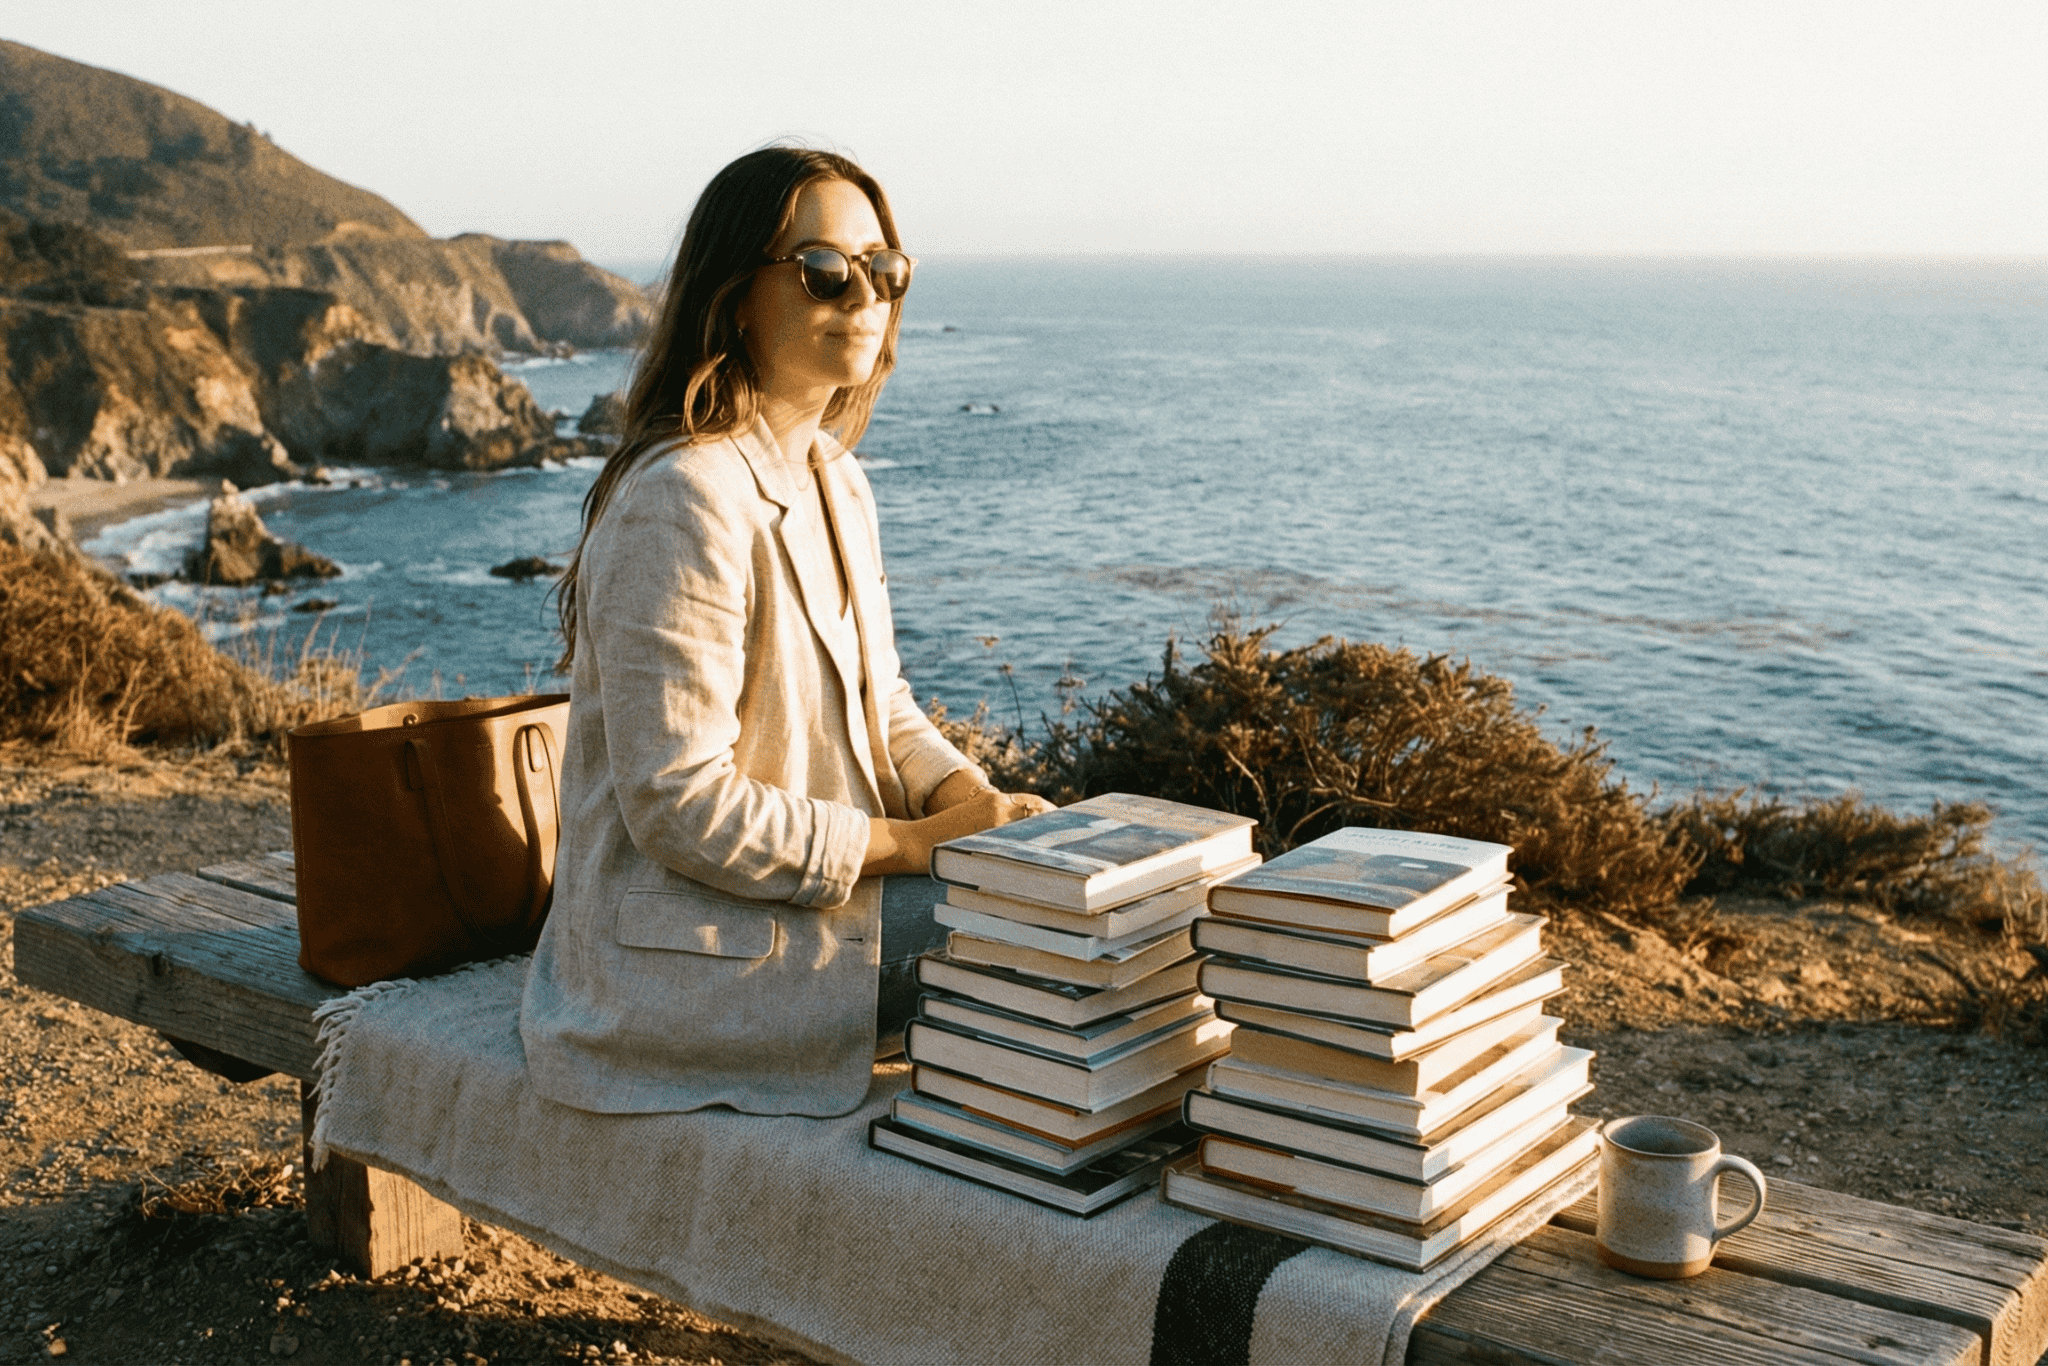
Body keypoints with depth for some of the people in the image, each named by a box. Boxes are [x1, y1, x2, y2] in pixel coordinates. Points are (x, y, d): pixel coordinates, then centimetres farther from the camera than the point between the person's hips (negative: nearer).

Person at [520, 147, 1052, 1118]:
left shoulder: (836, 483, 9)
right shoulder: (686, 502, -22)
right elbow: (681, 807, -24)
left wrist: (978, 803, -5)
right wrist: (920, 842, -18)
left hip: (821, 902, 9)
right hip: (696, 962, -9)